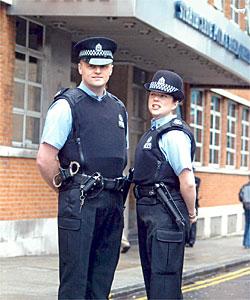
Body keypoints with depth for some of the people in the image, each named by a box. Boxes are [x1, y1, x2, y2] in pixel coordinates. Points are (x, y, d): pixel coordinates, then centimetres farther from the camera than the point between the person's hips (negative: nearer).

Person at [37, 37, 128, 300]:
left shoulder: (119, 108, 16)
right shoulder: (67, 105, -4)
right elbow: (45, 159, -8)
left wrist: (115, 192, 16)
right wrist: (68, 190, 0)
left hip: (113, 202, 6)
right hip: (79, 202, -6)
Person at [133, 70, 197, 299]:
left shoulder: (174, 134, -16)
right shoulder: (154, 131, 15)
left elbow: (187, 182, -20)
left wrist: (190, 213, -7)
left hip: (166, 214, -10)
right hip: (148, 211, 10)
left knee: (163, 278, -8)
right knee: (151, 274, 18)